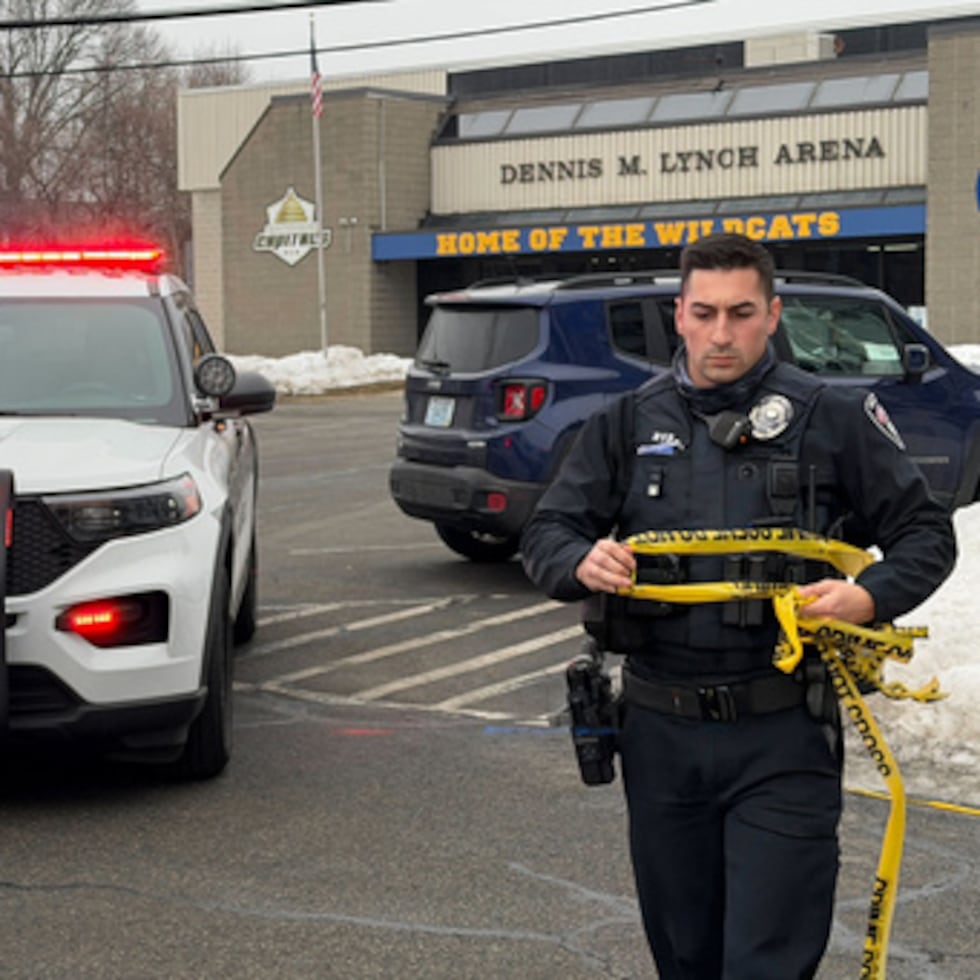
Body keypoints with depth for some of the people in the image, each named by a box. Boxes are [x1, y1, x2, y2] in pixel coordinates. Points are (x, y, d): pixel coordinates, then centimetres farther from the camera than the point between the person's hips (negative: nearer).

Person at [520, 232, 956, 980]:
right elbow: (548, 532, 8)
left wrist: (872, 597, -18)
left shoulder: (833, 417, -2)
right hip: (660, 730, 4)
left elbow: (924, 531, 2)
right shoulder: (629, 422, 7)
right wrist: (582, 564, -15)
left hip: (782, 733, -3)